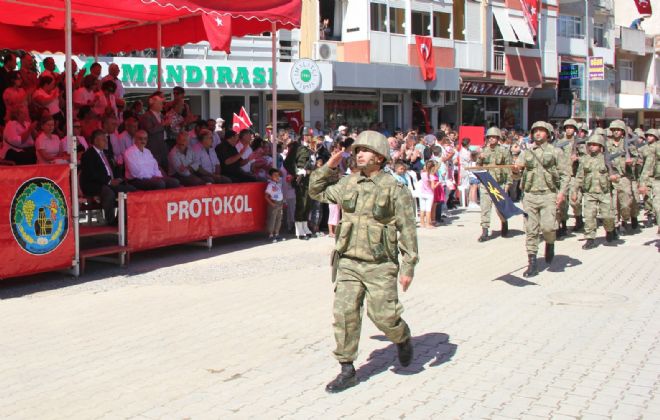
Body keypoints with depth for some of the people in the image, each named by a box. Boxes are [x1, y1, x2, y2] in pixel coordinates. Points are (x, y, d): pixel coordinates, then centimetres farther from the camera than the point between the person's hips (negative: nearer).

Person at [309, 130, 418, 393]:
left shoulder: (395, 189, -6)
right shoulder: (347, 184, 8)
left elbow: (407, 230, -7)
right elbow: (316, 192, 23)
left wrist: (409, 267, -10)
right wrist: (328, 167, 10)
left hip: (380, 265, -4)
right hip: (348, 262, 4)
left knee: (383, 316, -4)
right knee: (344, 314, -1)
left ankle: (403, 338, 31)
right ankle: (347, 371, 10)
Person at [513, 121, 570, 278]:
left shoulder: (555, 152, 7)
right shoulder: (526, 153, 14)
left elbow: (565, 174, 5)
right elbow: (516, 171, 7)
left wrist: (562, 192, -8)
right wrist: (516, 169, -17)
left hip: (548, 195, -2)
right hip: (530, 195, 3)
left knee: (548, 226, -17)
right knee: (531, 231, 0)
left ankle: (550, 243, 17)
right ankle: (532, 264, 6)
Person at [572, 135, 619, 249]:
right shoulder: (584, 160, 8)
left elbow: (614, 174, 4)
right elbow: (579, 177, 12)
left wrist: (613, 177, -20)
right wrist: (574, 191, 8)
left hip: (604, 193, -1)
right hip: (589, 193, 1)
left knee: (607, 216, -3)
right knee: (589, 216, -7)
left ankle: (609, 231, 28)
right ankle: (590, 239, 1)